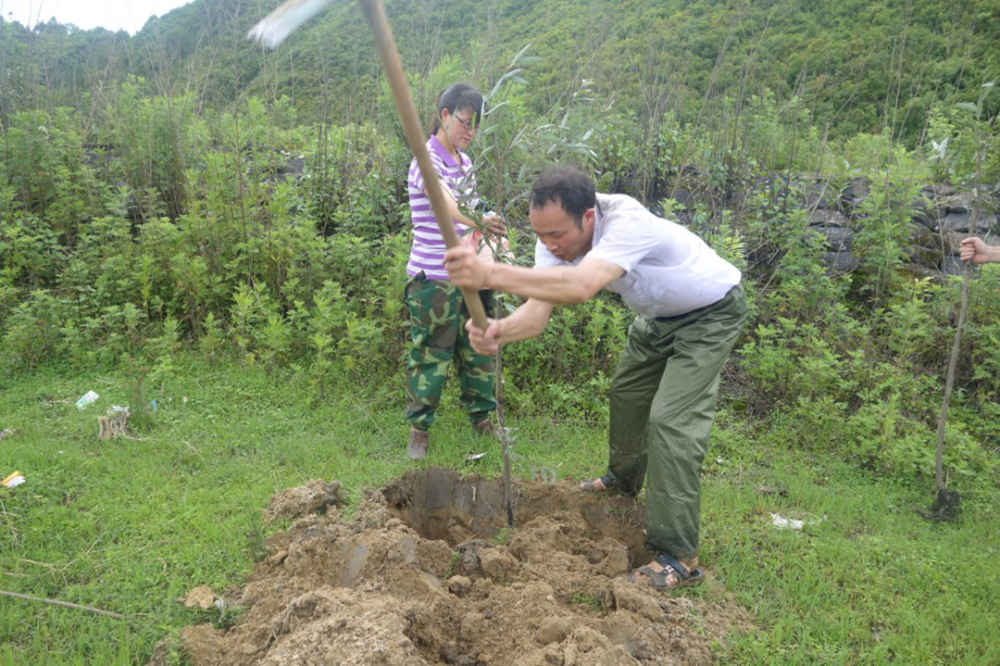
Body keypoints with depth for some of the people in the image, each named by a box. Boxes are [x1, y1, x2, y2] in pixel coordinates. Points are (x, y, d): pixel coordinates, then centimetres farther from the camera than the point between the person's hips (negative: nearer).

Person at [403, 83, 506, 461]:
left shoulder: (464, 161, 12)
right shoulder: (428, 159, -15)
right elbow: (445, 203, -37)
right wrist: (476, 221, -56)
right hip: (434, 278, -8)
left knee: (477, 347, 14)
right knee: (431, 354, 1)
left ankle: (482, 416, 30)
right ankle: (419, 427, 18)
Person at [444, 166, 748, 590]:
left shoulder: (627, 222, -41)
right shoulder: (557, 236, -19)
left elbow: (581, 286, -58)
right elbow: (539, 308, -29)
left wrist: (490, 275, -67)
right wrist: (500, 330, -51)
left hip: (711, 312, -8)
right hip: (659, 314, 8)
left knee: (671, 420, -17)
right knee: (627, 393, 20)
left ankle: (678, 557, -9)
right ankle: (624, 479, 48)